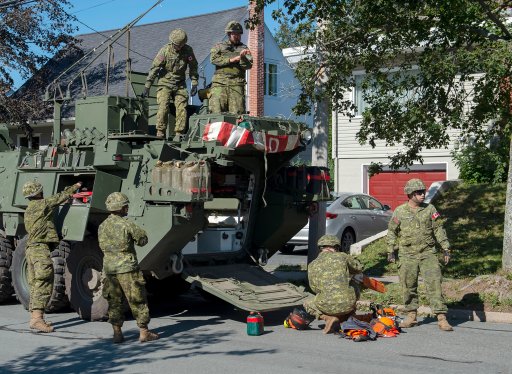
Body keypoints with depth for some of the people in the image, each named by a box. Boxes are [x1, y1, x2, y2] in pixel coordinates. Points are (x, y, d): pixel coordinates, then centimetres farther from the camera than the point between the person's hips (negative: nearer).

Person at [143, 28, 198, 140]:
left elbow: (193, 67, 8)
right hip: (165, 83, -3)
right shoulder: (165, 50, -12)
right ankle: (160, 133, -9)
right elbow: (154, 68, -11)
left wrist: (194, 84, 1)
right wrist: (147, 87, -13)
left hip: (180, 84, 3)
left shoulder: (188, 50, -4)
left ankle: (179, 133, -4)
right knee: (163, 107, -15)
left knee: (182, 108, -9)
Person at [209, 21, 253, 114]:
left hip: (236, 84, 1)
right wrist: (231, 60, -5)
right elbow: (213, 59, -1)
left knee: (237, 113, -7)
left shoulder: (243, 48, 18)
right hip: (219, 83, -1)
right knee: (216, 112, -10)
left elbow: (248, 65, 5)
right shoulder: (219, 46, 17)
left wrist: (242, 57, -16)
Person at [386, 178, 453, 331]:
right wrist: (390, 251, 7)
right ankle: (411, 316, 21)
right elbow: (391, 232, 10)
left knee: (434, 283, -9)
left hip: (428, 253, 0)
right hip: (408, 255, 0)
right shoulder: (400, 212, 1)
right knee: (409, 286, 6)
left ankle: (441, 317, -9)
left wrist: (445, 248, 2)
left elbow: (438, 229, 7)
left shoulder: (430, 209, 3)